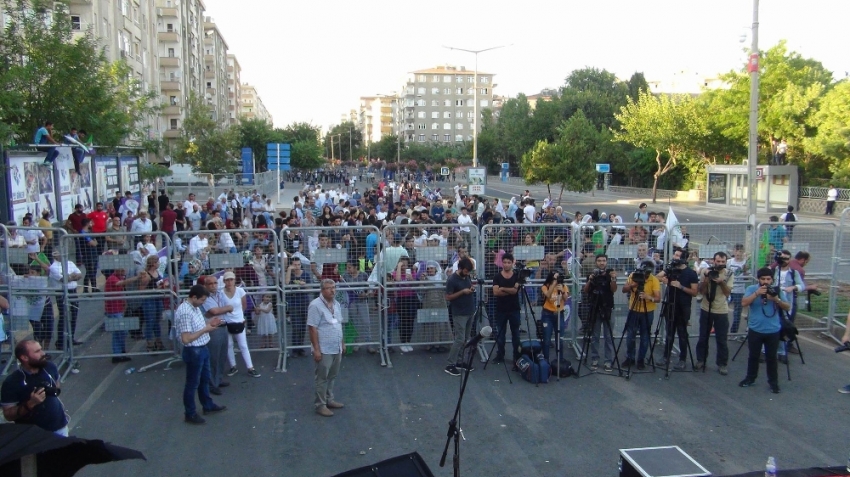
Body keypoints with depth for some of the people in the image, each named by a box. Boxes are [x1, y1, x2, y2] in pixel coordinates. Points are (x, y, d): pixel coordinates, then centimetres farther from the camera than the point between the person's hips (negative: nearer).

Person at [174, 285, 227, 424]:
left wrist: (208, 323, 0)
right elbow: (186, 339, -28)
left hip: (202, 349, 10)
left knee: (205, 379, 24)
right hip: (193, 352, -10)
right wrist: (205, 330, -24)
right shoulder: (184, 312, -27)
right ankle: (190, 414, 22)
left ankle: (208, 405, 41)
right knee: (192, 383, 7)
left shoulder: (195, 307, 4)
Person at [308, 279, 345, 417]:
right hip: (324, 349, -7)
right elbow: (312, 328, -18)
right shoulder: (316, 305, -16)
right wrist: (316, 349, -20)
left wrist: (342, 343, 18)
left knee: (332, 376, 17)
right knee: (322, 378, 1)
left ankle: (329, 399, 29)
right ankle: (320, 405, 10)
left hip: (337, 348, 8)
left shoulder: (337, 304, 9)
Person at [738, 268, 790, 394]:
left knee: (771, 357, 7)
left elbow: (788, 307, -4)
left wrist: (777, 300, -22)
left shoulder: (777, 290, 0)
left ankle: (773, 382, 18)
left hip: (773, 331, 0)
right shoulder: (752, 289, -4)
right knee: (753, 356, 11)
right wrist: (757, 293, -28)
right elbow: (744, 303, -17)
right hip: (755, 330, 0)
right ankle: (750, 378, 25)